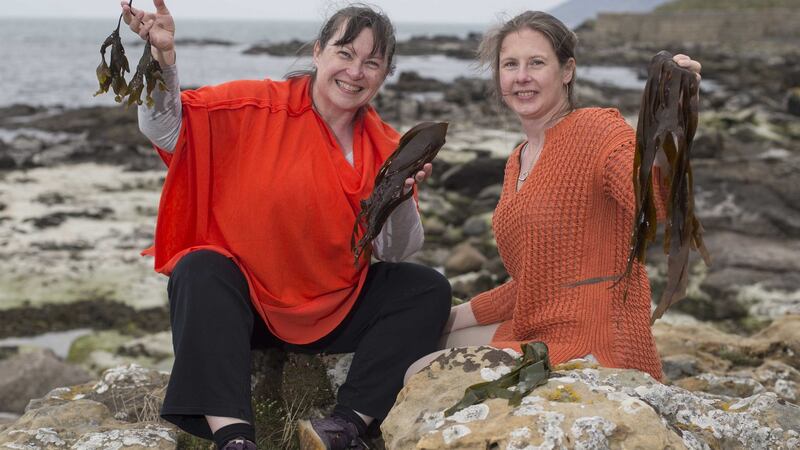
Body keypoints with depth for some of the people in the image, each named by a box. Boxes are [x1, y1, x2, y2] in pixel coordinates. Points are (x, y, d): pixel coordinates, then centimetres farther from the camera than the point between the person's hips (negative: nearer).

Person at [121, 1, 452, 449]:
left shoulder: (385, 149, 1)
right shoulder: (260, 106, -8)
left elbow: (397, 253, 0)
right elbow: (165, 126, -14)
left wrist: (402, 197, -19)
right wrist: (163, 56, -30)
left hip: (334, 310, 4)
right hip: (240, 299, -3)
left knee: (430, 289, -12)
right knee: (201, 271, -32)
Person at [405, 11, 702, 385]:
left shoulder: (596, 129, -12)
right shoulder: (517, 162, 14)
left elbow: (655, 202, -32)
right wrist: (454, 317, 17)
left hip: (594, 351, -9)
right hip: (535, 338, 9)